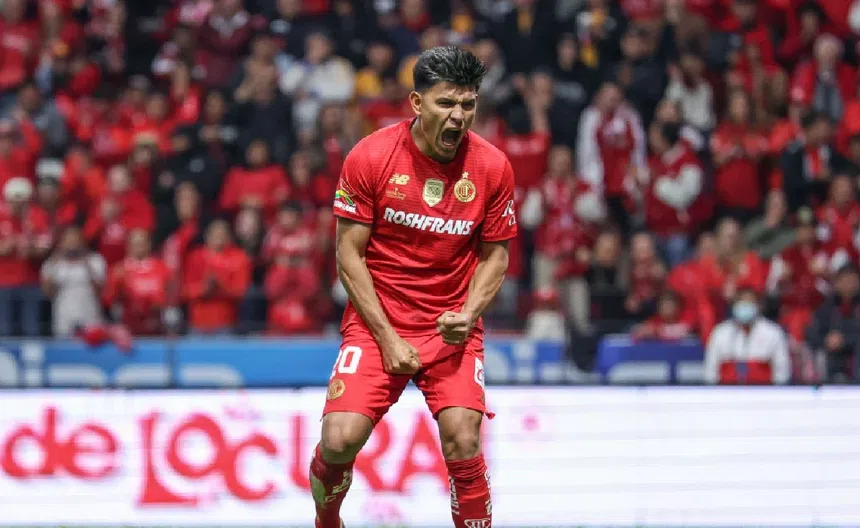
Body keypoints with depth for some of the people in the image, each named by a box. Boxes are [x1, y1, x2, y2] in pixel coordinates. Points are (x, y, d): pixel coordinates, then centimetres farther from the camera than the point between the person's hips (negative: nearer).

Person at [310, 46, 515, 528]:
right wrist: (387, 338, -10)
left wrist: (468, 315, -12)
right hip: (377, 321, -1)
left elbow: (495, 255, 7)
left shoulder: (492, 166, -4)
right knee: (340, 439, -15)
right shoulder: (370, 157, -9)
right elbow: (350, 254, -4)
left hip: (453, 327, 1)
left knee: (463, 443, -19)